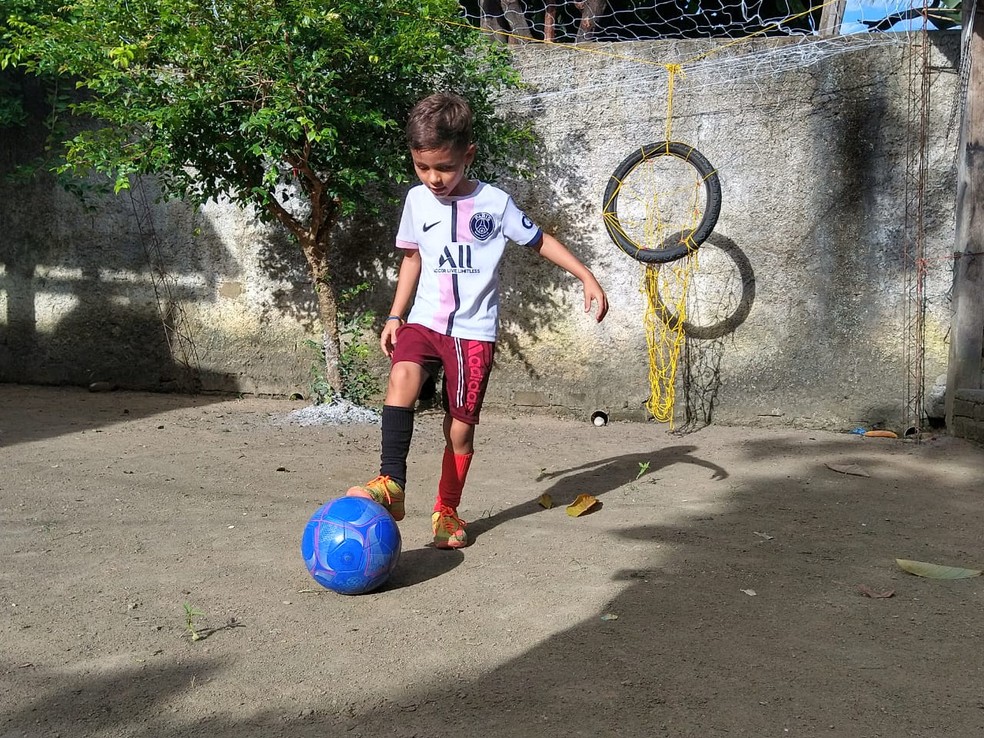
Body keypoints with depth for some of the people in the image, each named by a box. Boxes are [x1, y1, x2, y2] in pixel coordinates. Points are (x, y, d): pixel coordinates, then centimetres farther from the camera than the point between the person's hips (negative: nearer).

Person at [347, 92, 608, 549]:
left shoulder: (495, 203, -5)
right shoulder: (417, 200, 5)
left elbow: (539, 241, 6)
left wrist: (587, 278, 0)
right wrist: (395, 315, 12)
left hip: (473, 331, -2)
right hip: (424, 321, 2)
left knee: (461, 427, 1)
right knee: (403, 376, -29)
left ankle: (446, 511, 21)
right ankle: (392, 485, -29)